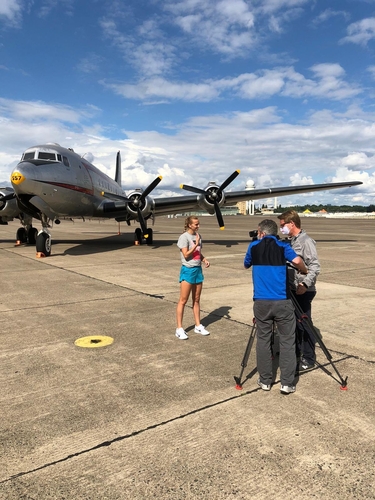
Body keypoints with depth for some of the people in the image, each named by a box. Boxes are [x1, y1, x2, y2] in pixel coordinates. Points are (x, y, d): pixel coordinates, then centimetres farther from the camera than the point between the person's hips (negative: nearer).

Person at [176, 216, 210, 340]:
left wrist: (205, 260, 0)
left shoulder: (198, 236, 10)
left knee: (196, 300, 14)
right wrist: (196, 244, -16)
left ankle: (198, 326, 24)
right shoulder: (184, 237, -11)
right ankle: (179, 329, 5)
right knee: (183, 300, -2)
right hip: (188, 270, -7)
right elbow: (186, 255, -17)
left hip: (198, 269, 7)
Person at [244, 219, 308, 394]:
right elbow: (297, 261, -13)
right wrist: (305, 271, 6)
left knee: (263, 340, 12)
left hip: (261, 301, 2)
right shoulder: (283, 246, 4)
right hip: (282, 302, -1)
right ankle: (287, 383, 9)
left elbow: (246, 265, 25)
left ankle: (265, 380, 19)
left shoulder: (253, 246, 9)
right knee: (287, 341, 8)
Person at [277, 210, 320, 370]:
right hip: (291, 289, 8)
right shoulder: (290, 241, 12)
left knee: (304, 324, 0)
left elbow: (315, 266, -21)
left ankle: (309, 358, 12)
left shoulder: (306, 241, -14)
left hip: (303, 291, -8)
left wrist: (305, 284, -31)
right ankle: (295, 352, 30)